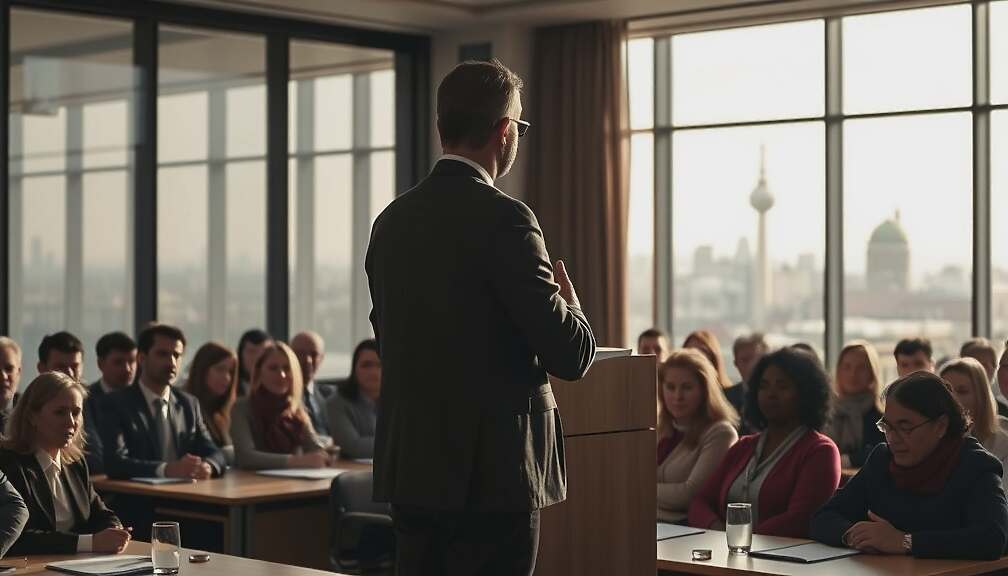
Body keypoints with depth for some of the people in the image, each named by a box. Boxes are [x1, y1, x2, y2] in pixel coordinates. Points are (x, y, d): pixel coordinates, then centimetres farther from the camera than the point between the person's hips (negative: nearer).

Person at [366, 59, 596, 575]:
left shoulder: (391, 219, 7)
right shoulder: (502, 219, -15)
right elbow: (572, 356, -15)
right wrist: (569, 302, 5)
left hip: (409, 468, 7)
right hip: (489, 474, -7)